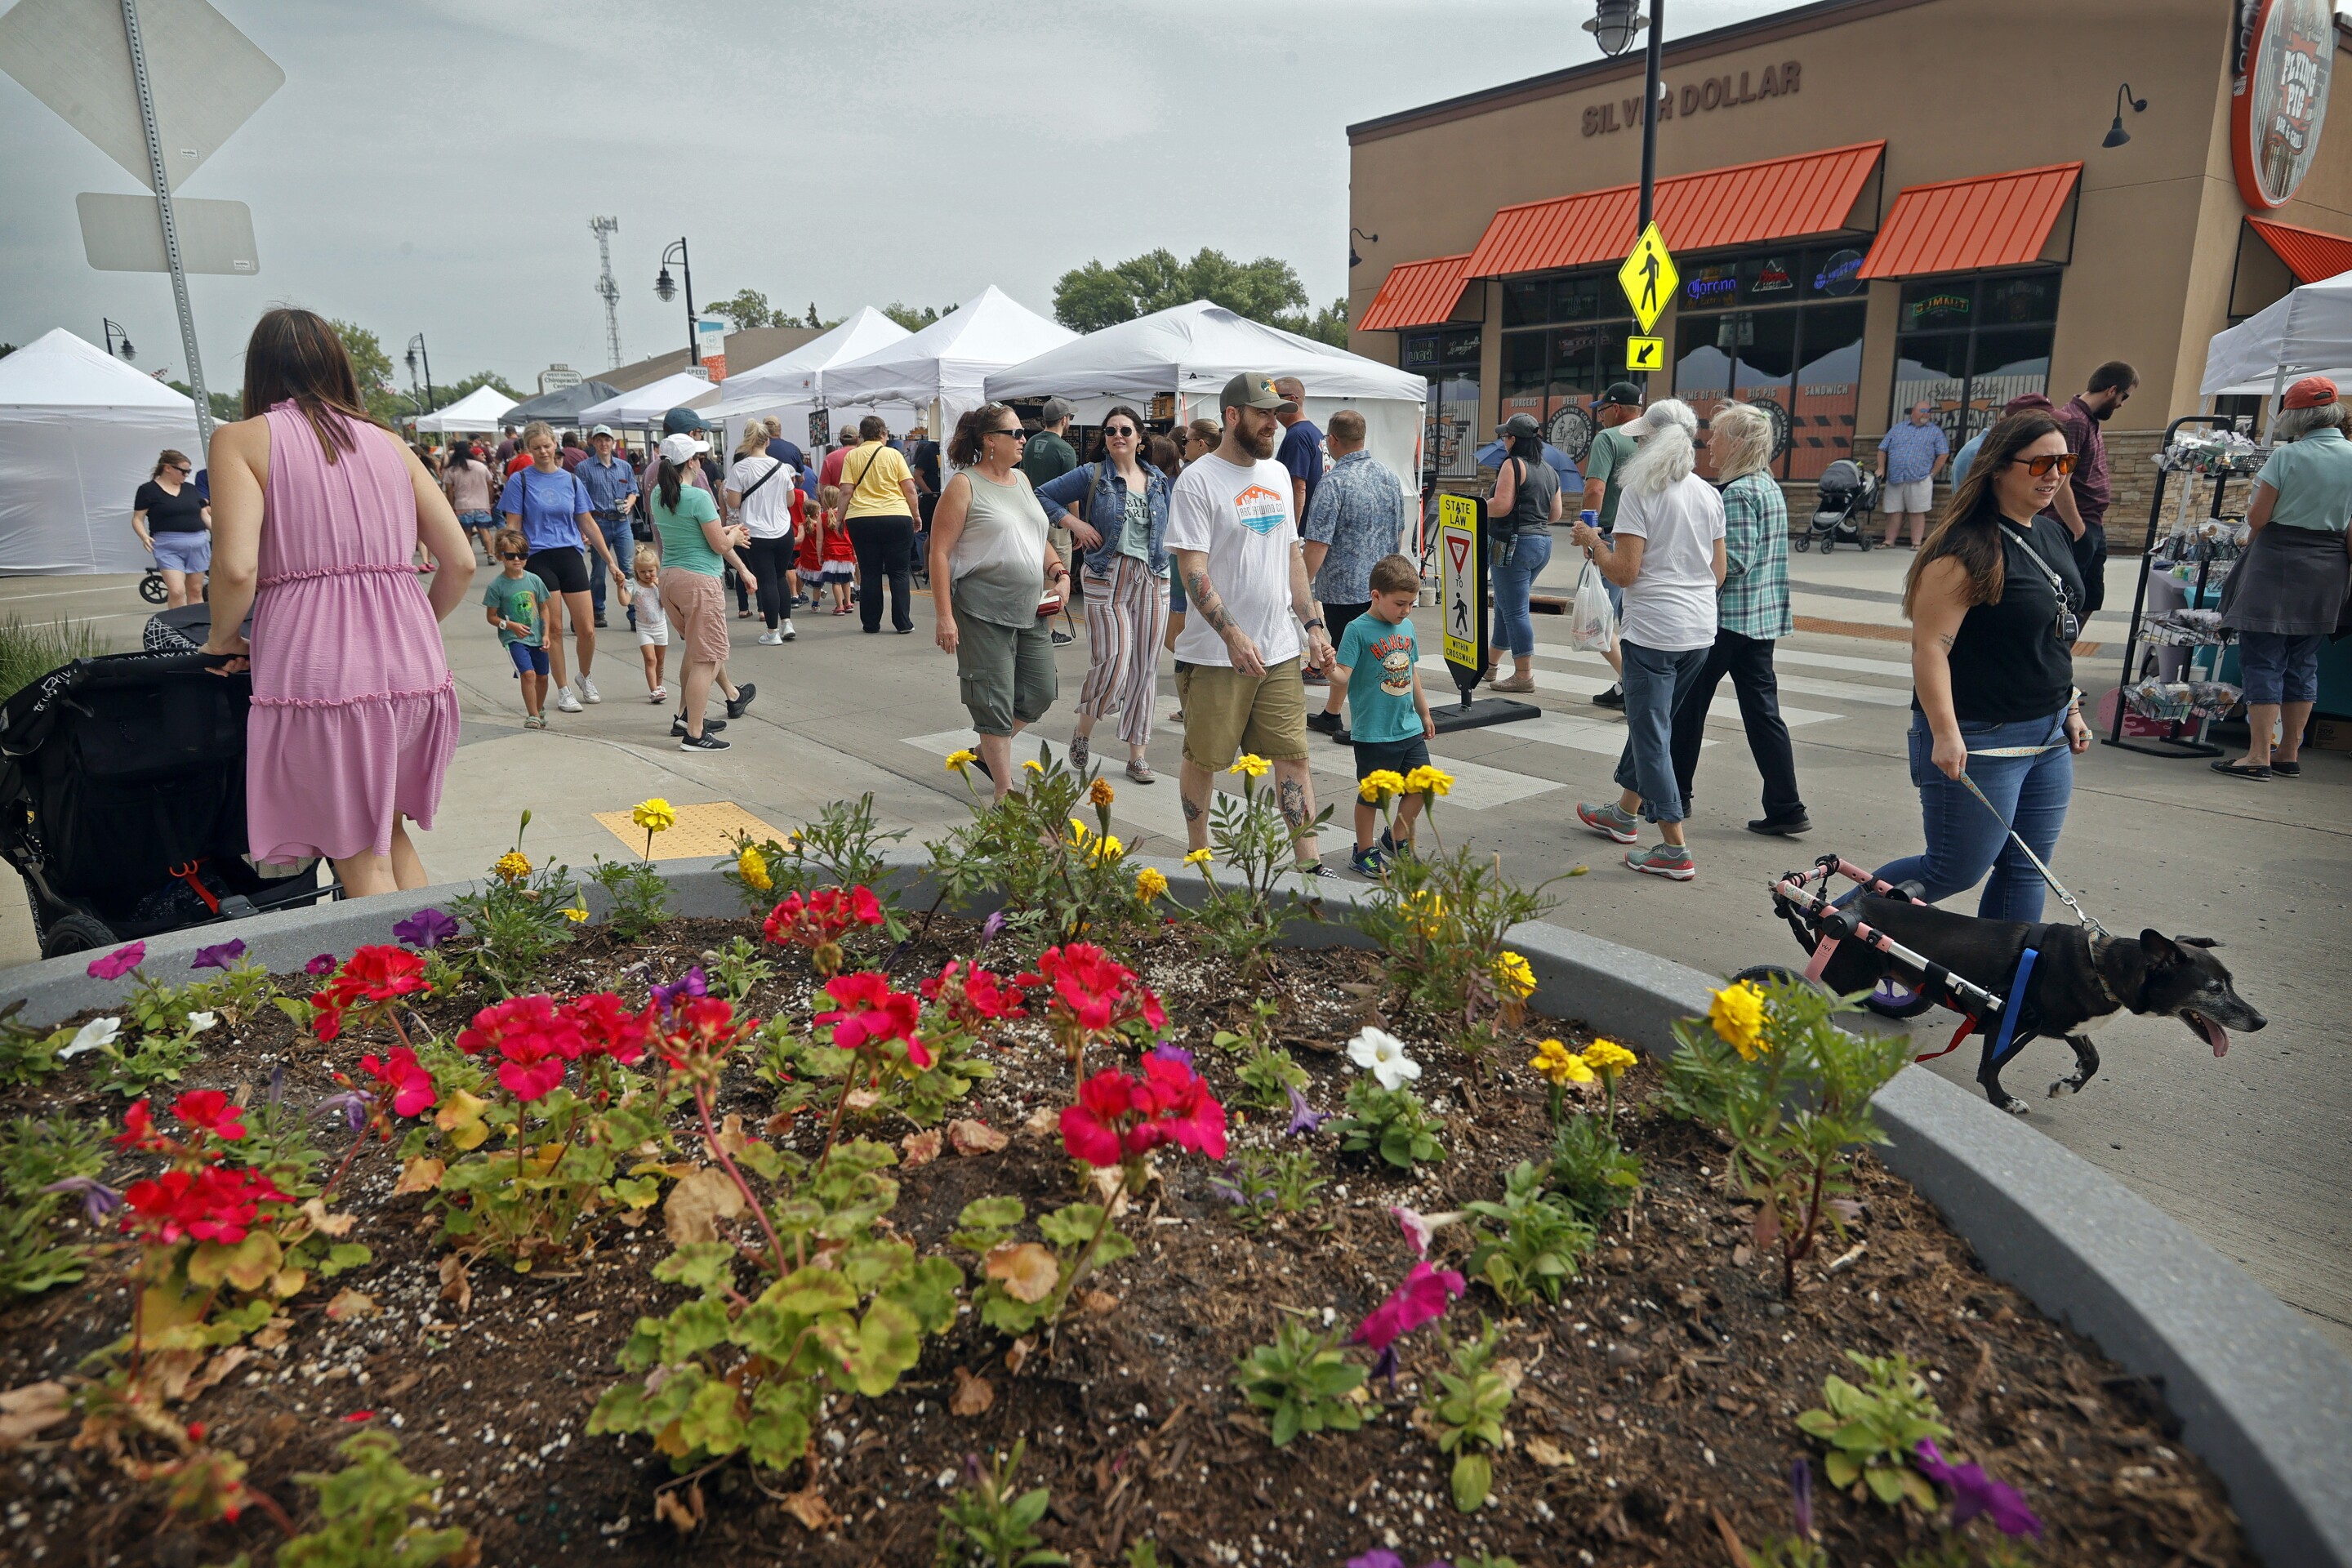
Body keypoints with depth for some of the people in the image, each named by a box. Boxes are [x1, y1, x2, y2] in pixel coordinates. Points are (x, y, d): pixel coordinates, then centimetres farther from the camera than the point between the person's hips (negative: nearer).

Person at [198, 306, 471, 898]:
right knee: (389, 829, 22)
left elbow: (236, 569, -10)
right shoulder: (388, 442, 14)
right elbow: (461, 563, 9)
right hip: (413, 671, 4)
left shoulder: (241, 439, 3)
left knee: (361, 858, 6)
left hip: (317, 671, -4)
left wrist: (223, 637, 9)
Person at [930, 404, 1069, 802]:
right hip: (983, 615, -7)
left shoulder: (1020, 479, 13)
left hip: (1029, 612, 7)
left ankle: (988, 751, 33)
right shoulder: (965, 486, -8)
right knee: (995, 703, -2)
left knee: (1042, 691, 11)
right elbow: (940, 552, -11)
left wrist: (1059, 572, 6)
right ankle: (1005, 790, 10)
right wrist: (944, 616, -17)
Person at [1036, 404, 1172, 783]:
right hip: (1106, 579, -4)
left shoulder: (1159, 481, 13)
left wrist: (1167, 545, 9)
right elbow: (1043, 497, 1)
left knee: (1145, 667, 4)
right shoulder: (1092, 475, 0)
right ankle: (1083, 731, 13)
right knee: (1113, 662, -15)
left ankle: (1137, 755, 13)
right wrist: (1075, 524, -9)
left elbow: (1167, 524, 28)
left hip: (1152, 581, 4)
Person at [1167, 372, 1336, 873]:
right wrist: (1233, 635, -25)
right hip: (1216, 654, -5)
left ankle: (1309, 864, 13)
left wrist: (1312, 624, 12)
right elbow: (1192, 570, -16)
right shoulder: (1197, 481, -9)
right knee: (1203, 759, 7)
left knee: (1293, 755, 6)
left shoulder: (1277, 474, 13)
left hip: (1281, 649, 6)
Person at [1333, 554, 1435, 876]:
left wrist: (1424, 714, 25)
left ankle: (1395, 839, 31)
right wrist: (1331, 671, -41)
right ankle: (1365, 853, 23)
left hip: (1409, 728, 7)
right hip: (1373, 732, -6)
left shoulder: (1407, 627, 8)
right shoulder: (1358, 630, -13)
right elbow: (1342, 678, -19)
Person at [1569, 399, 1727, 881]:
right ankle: (1625, 813, 38)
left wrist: (1593, 541, 1)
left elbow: (1624, 572, -16)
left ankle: (1675, 851, -1)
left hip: (1654, 632, -7)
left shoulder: (1641, 492, -11)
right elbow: (1718, 574, 13)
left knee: (1651, 733, -1)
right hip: (1701, 630, 7)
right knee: (1649, 720, 22)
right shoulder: (1709, 495, 9)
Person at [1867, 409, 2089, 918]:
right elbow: (1930, 646, -22)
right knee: (1956, 871, 0)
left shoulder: (2052, 534, 11)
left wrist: (2071, 707, 19)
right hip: (1979, 742, -8)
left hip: (2048, 736, 8)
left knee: (2024, 872, 11)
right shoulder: (1969, 547, -17)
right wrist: (1945, 734, -27)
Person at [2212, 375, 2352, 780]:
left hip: (2277, 564, -6)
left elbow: (2257, 518, -12)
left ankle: (2258, 757, -3)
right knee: (2303, 662, 14)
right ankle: (2290, 755, 20)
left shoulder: (2287, 457, -12)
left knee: (2262, 659, -2)